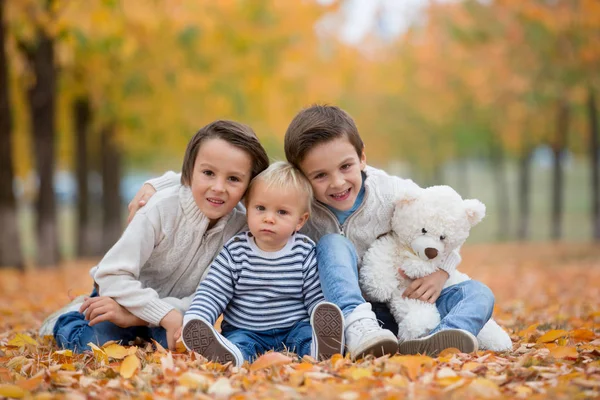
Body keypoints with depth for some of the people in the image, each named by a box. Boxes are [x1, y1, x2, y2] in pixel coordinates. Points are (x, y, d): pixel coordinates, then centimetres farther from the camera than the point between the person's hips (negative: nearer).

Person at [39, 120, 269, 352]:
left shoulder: (240, 225, -19)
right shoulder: (164, 209, -27)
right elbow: (113, 275, -28)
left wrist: (137, 316, -30)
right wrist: (167, 315, -39)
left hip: (175, 309, 3)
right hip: (125, 295, -3)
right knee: (95, 343, -27)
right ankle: (66, 320, 9)